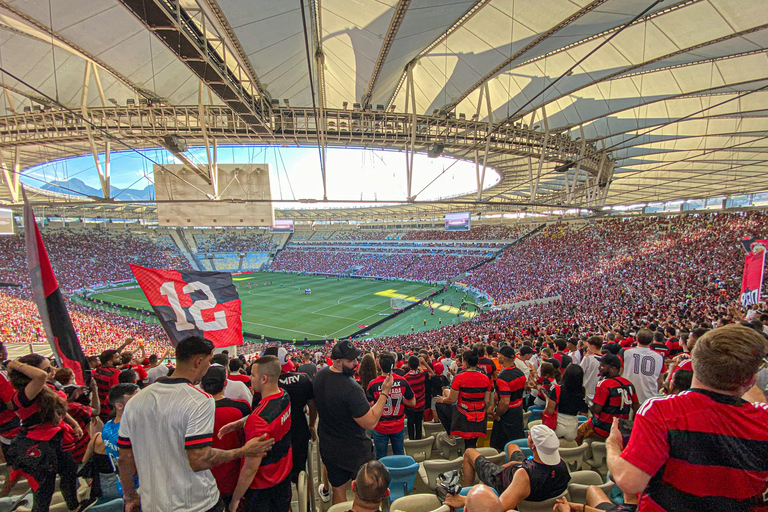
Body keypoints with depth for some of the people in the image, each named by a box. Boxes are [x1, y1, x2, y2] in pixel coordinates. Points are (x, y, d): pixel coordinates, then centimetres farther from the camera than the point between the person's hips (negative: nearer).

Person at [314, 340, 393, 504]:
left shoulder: (320, 375, -10)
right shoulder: (351, 389, -35)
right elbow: (370, 422, -29)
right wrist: (385, 392, -27)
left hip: (328, 446, 6)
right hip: (355, 451, -5)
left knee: (339, 491, 27)